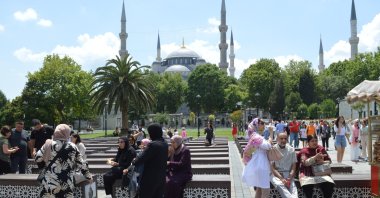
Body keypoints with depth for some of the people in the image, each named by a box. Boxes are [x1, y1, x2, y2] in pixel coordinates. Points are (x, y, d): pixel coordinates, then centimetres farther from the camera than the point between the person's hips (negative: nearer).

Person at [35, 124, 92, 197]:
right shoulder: (73, 147, 1)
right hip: (67, 185, 2)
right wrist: (89, 176, 20)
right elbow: (81, 164, 6)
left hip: (50, 184, -2)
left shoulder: (49, 145, -6)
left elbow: (37, 159, 1)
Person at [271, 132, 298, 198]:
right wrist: (281, 178, -17)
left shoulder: (291, 149, 7)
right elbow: (272, 167, -5)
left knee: (293, 186, -28)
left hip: (288, 175, 2)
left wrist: (290, 178, -10)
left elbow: (293, 166, 8)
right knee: (279, 185, -34)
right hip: (276, 174, -2)